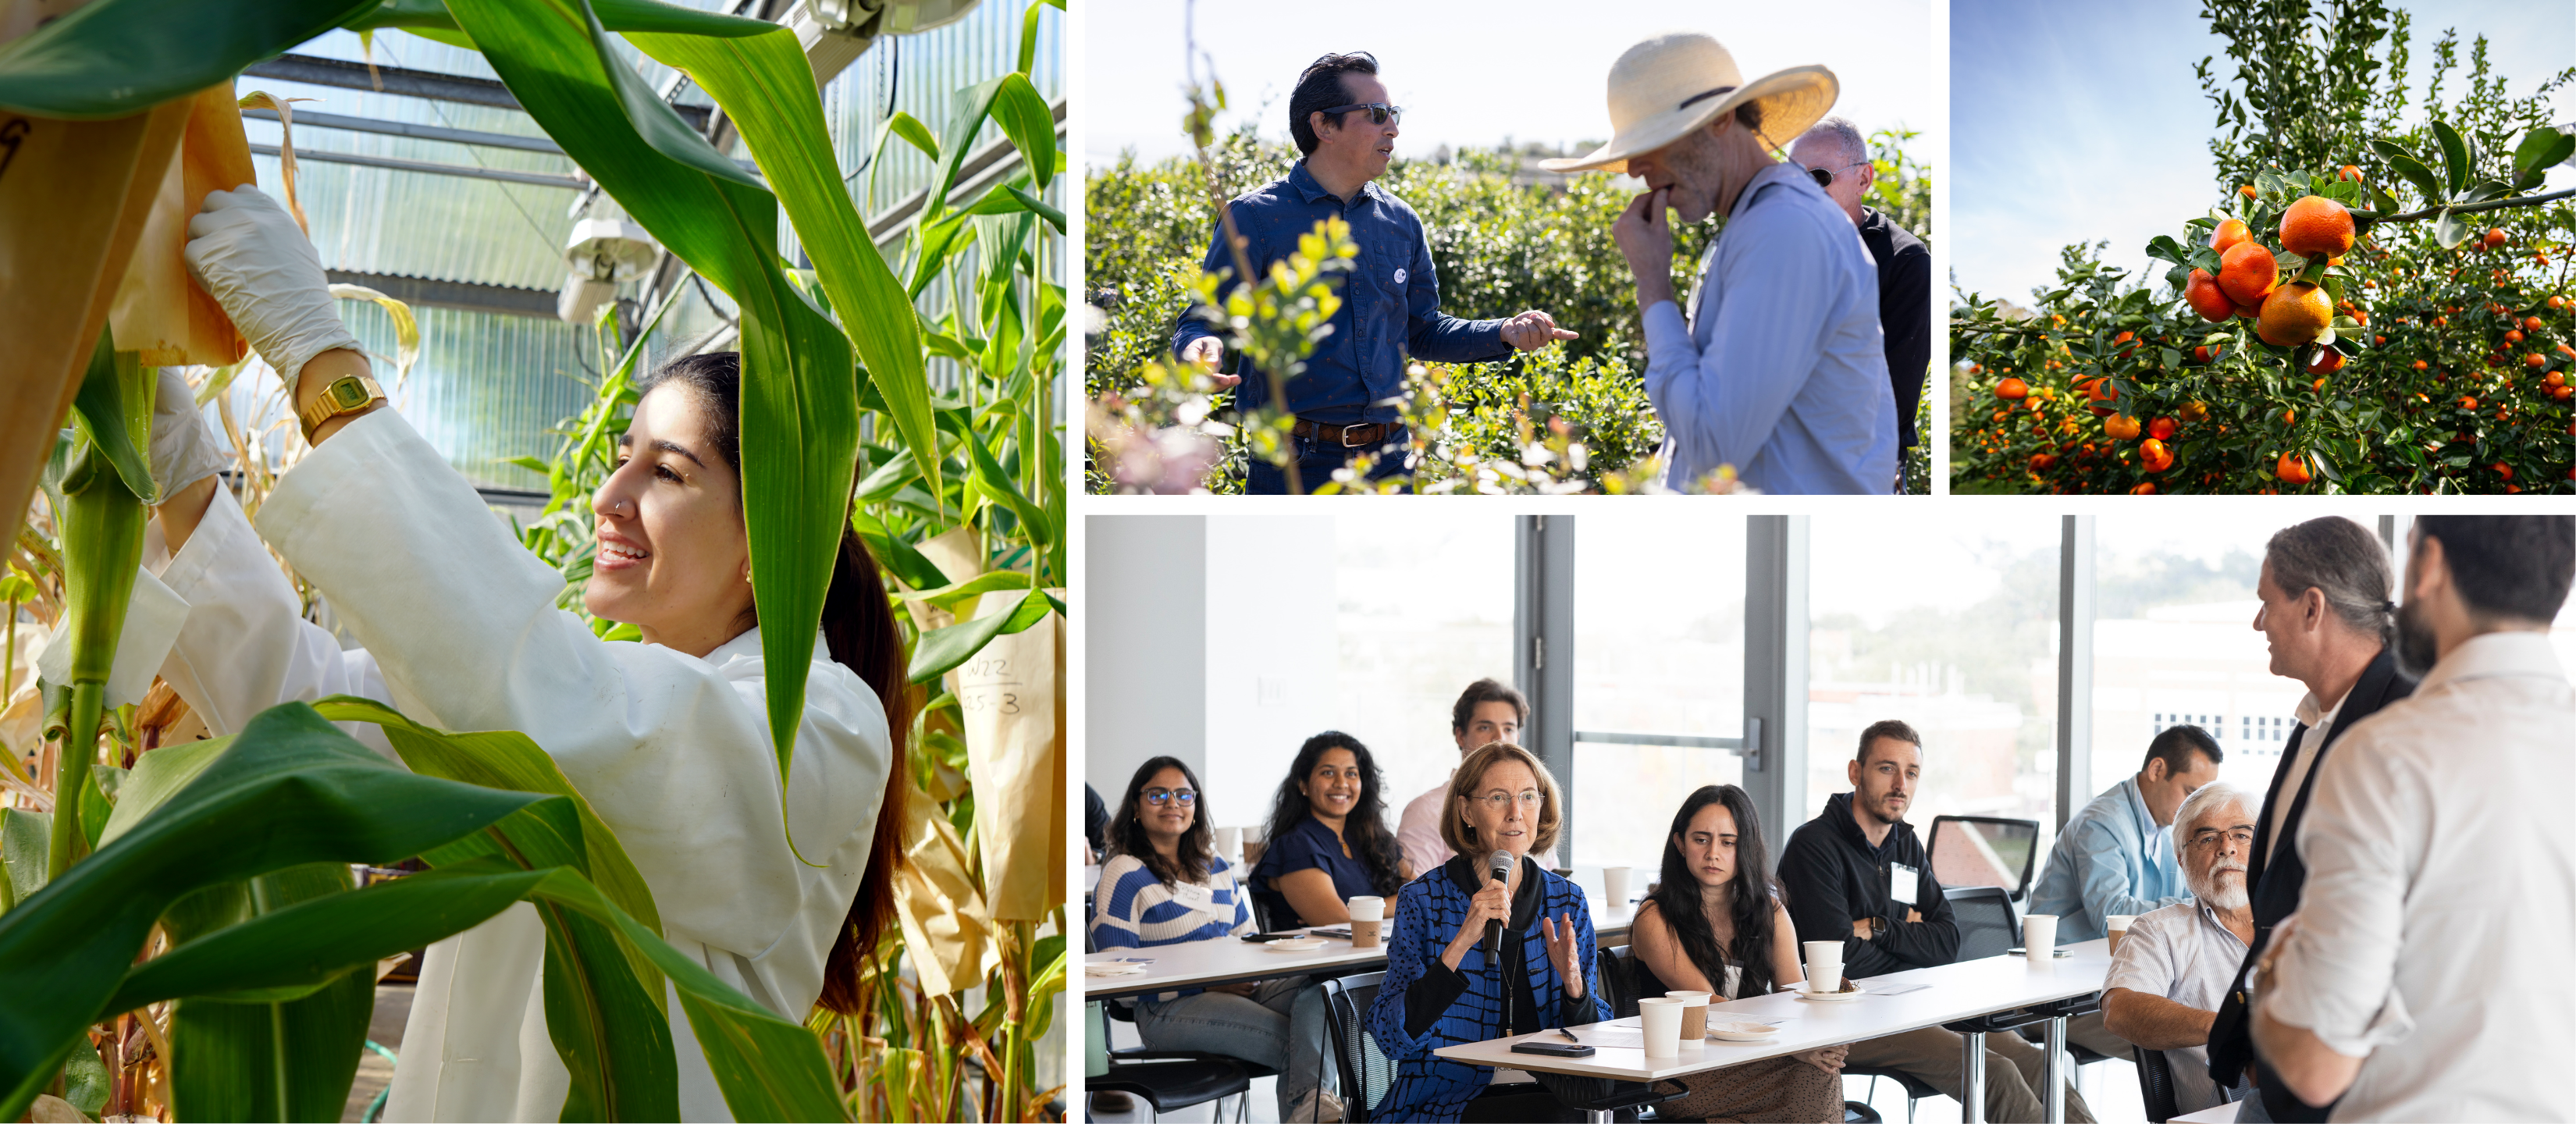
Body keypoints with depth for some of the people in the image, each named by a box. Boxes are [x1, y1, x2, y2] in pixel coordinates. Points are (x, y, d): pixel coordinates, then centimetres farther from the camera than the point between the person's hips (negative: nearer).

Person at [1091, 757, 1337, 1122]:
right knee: (1290, 1042, -30)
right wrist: (1206, 982, -17)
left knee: (1318, 986, -28)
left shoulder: (1216, 867, 21)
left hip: (1240, 989, 6)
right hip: (1170, 1009, -6)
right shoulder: (1124, 876, -2)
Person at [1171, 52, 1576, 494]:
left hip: (1388, 459, 5)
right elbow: (1204, 322, -7)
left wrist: (1504, 333, 3)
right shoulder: (1256, 219, -6)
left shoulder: (1401, 222, 10)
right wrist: (1203, 349, -31)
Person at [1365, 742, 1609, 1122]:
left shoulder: (1567, 901, 8)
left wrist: (1573, 983, -13)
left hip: (1543, 1090, 5)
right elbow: (1392, 1038, -12)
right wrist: (1460, 944, -22)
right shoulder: (1424, 900, -2)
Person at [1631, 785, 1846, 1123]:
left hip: (1755, 1064, 5)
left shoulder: (1770, 911, 13)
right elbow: (1707, 1004, -16)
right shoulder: (1655, 918, -5)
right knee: (1814, 1077, -29)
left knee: (1821, 1069, -30)